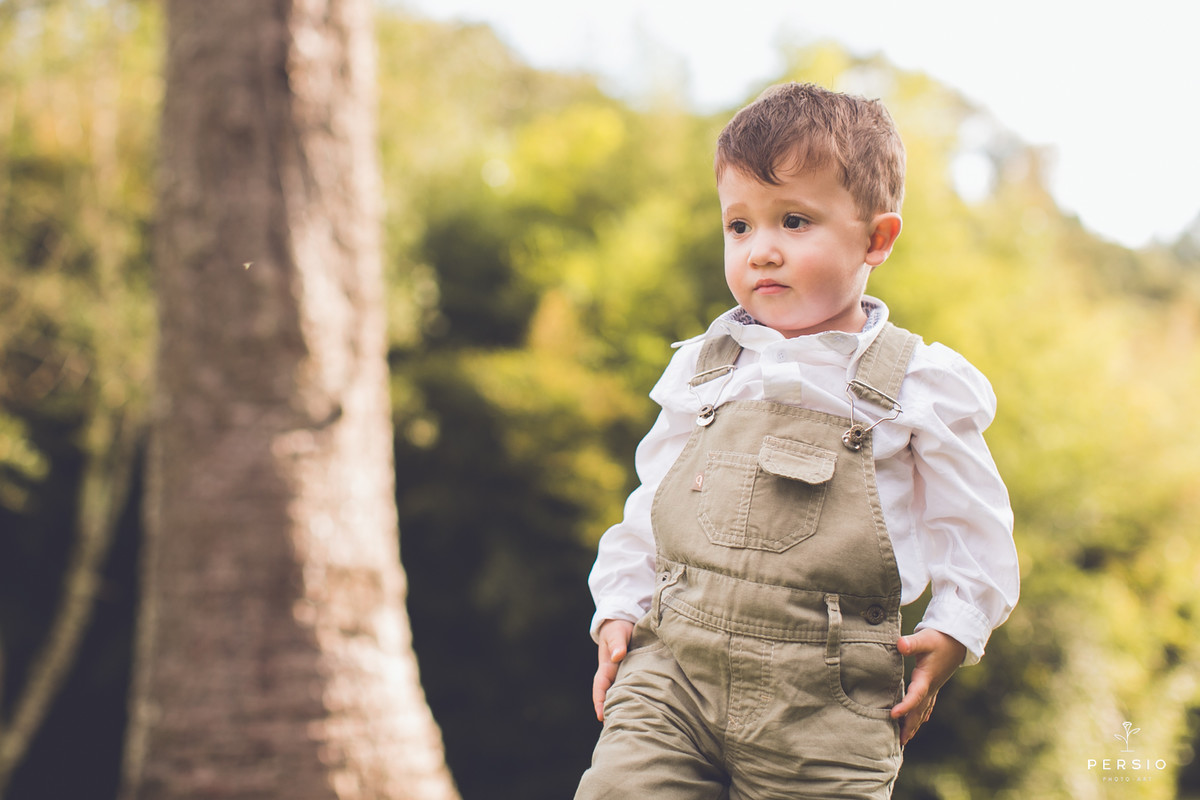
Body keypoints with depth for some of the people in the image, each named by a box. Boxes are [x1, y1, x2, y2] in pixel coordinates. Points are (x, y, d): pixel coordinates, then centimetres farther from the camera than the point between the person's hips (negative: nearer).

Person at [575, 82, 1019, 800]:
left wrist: (953, 632, -1)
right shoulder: (701, 369, 12)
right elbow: (651, 504, 20)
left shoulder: (915, 384, 2)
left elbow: (973, 522, 9)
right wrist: (620, 610, 12)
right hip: (673, 663, 3)